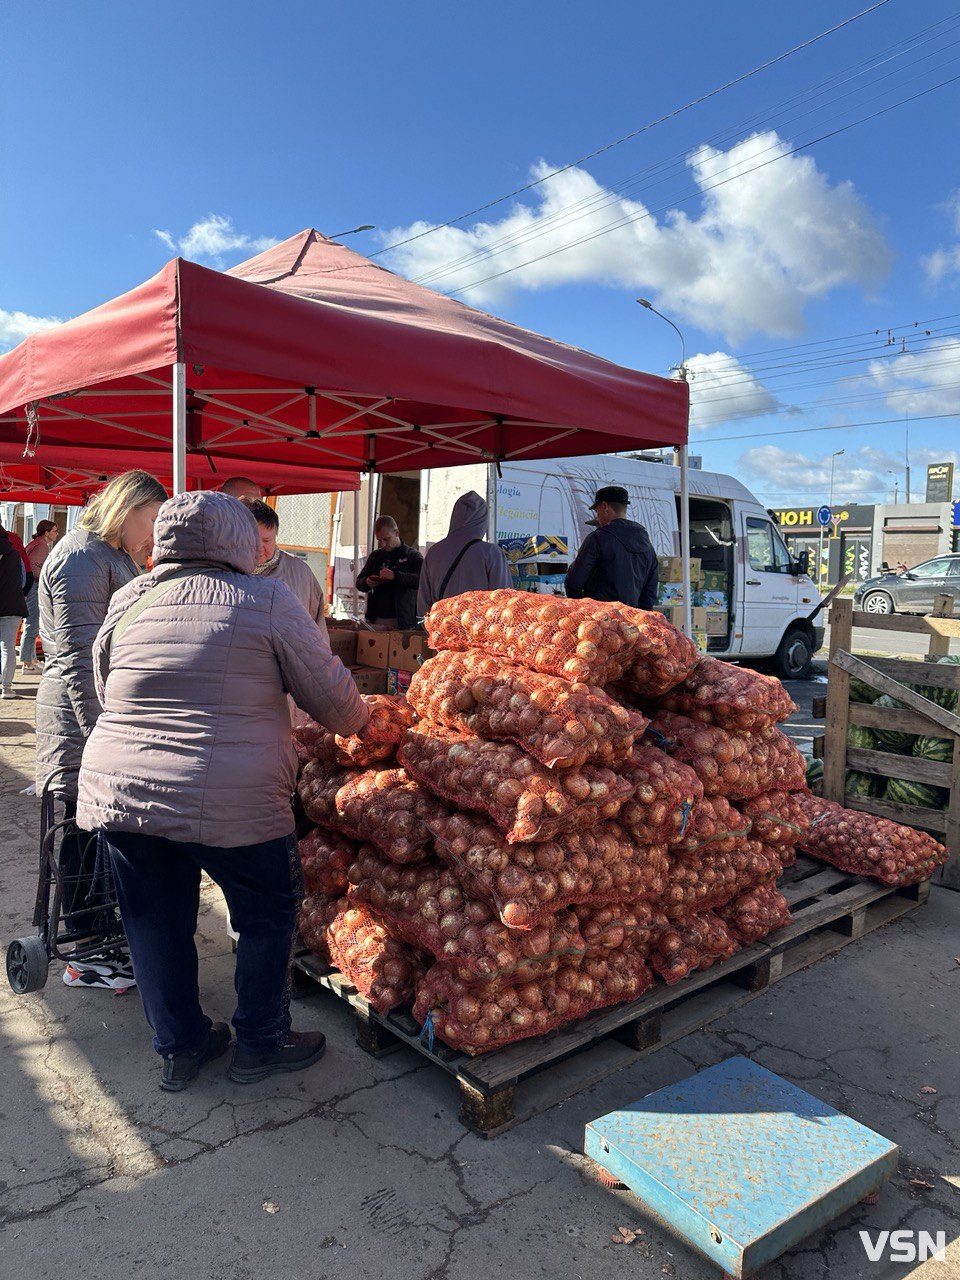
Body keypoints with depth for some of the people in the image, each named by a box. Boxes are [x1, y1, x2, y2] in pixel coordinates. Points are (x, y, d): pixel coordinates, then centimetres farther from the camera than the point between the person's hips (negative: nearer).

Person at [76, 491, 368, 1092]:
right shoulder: (267, 601, -6)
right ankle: (260, 1043, 31)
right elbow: (334, 698, -3)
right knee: (269, 913, 17)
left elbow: (106, 693, 18)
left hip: (117, 789, 5)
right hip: (229, 801, -4)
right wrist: (361, 720, 18)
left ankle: (180, 1046, 37)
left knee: (156, 922, 20)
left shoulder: (128, 601, 8)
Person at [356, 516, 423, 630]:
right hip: (376, 619, 4)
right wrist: (367, 582, -1)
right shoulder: (375, 556, 18)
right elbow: (359, 582, 23)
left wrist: (395, 576, -24)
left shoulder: (412, 555, 1)